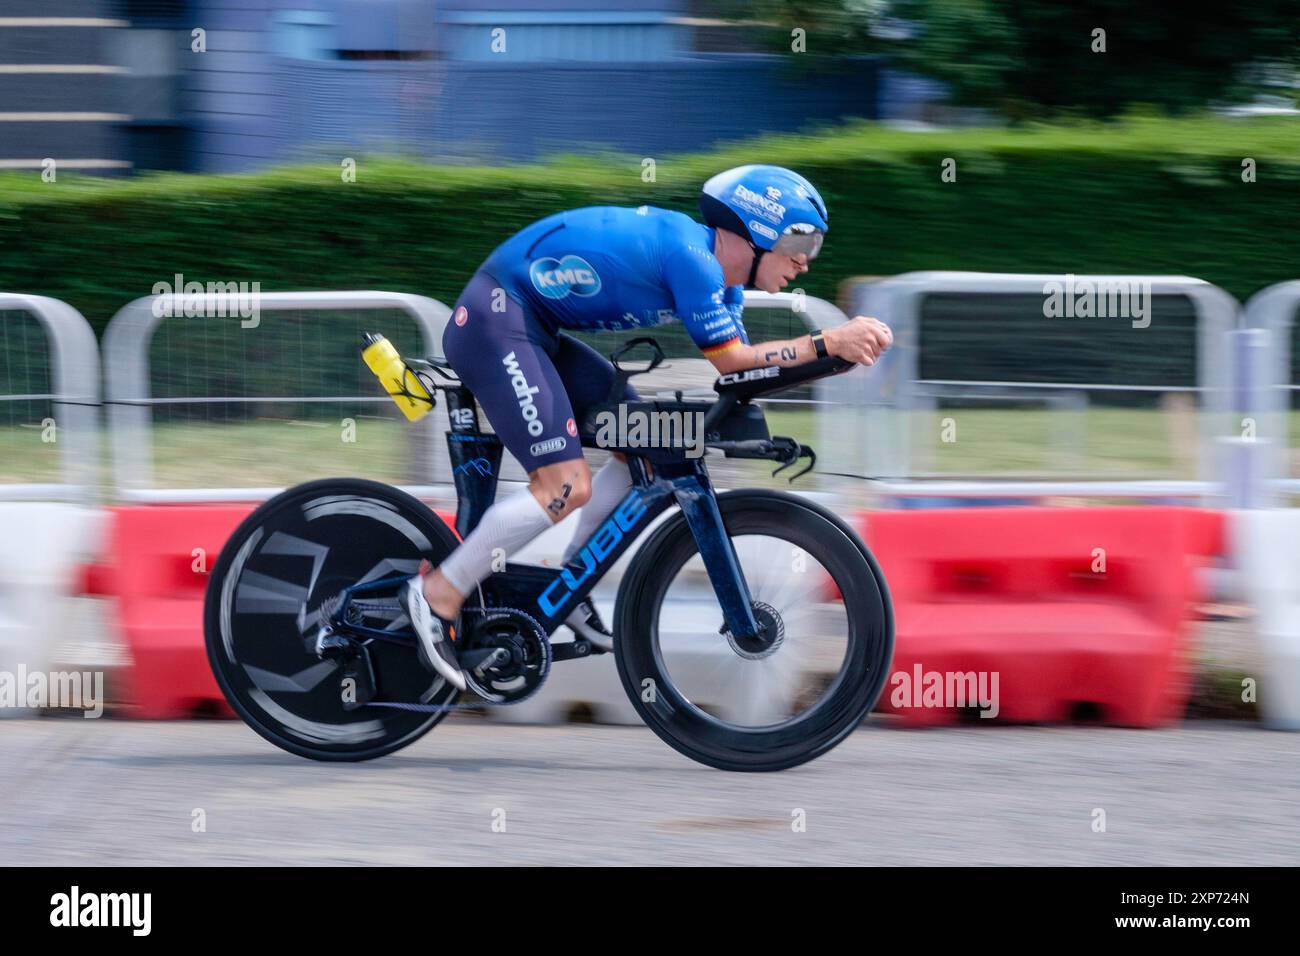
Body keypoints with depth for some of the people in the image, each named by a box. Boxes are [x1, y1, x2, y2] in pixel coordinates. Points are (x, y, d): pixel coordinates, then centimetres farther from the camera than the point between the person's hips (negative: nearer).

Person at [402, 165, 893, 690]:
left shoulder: (715, 270, 10)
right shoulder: (692, 257, -20)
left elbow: (746, 368, 8)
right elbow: (731, 360, -18)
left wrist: (846, 344, -3)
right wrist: (827, 344, -17)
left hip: (531, 327, 11)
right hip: (495, 319, -11)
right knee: (566, 486, -17)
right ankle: (438, 594, -8)